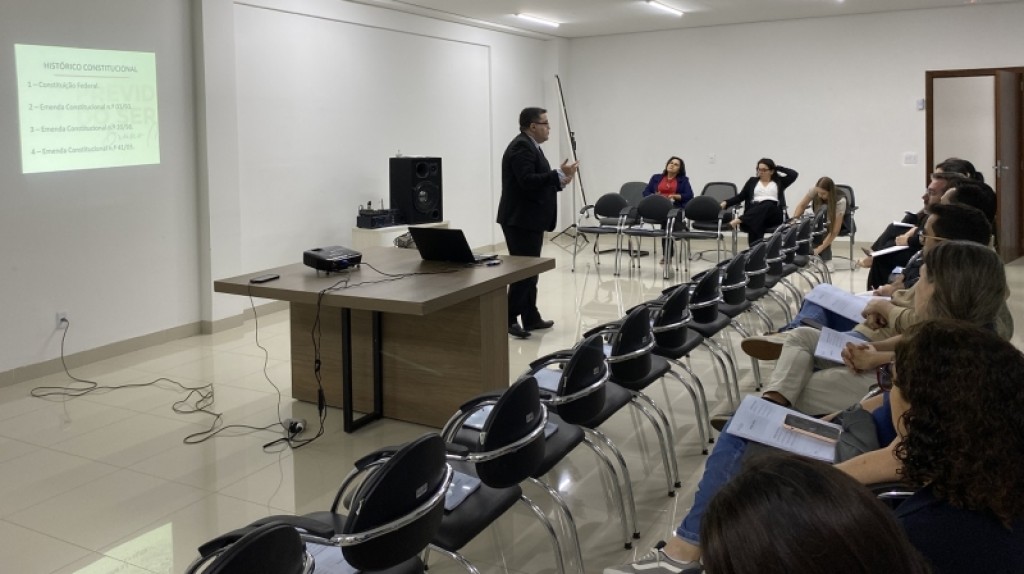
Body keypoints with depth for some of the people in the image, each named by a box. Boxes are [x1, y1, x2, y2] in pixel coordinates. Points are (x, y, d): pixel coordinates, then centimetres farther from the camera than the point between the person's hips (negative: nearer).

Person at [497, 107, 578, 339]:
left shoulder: (530, 146, 18)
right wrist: (559, 174, -24)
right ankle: (509, 319, -4)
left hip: (529, 220, 11)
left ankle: (531, 318, 18)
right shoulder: (521, 147, -16)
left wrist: (560, 181, 10)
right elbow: (528, 181, -27)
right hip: (521, 220, -11)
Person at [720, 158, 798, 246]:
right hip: (755, 211, 1)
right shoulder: (752, 181, 25)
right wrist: (726, 203, 1)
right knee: (755, 222, -38)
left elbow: (794, 174, 9)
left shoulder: (779, 181, 22)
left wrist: (777, 167, 18)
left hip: (774, 213, -1)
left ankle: (739, 220, -51)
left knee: (768, 205, -38)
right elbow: (740, 196, 19)